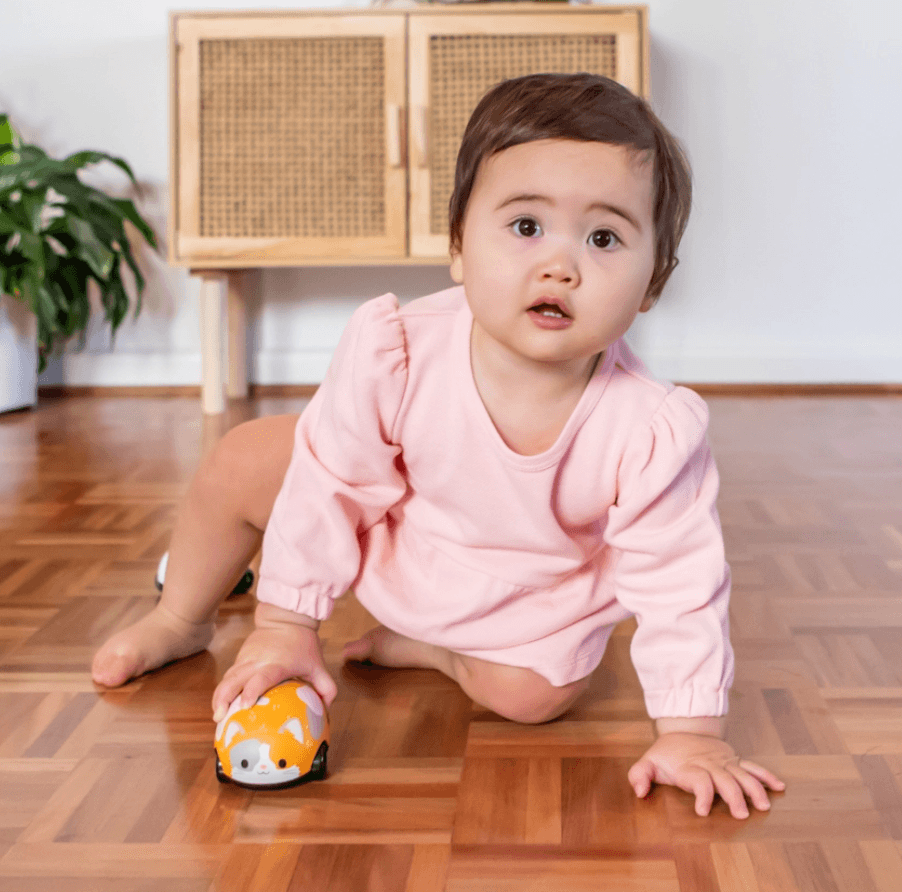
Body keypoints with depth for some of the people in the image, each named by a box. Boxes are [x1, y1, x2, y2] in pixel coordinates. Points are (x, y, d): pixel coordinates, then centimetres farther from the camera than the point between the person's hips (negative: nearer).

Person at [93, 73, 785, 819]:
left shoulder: (653, 432, -39)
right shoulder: (394, 353, -35)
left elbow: (680, 587, -26)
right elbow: (329, 486, -20)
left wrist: (692, 732, -27)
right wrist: (287, 627, -13)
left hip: (526, 599, -1)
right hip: (390, 534, 1)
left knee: (534, 693, -20)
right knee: (244, 463, -6)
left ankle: (427, 647, 12)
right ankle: (182, 621, 24)